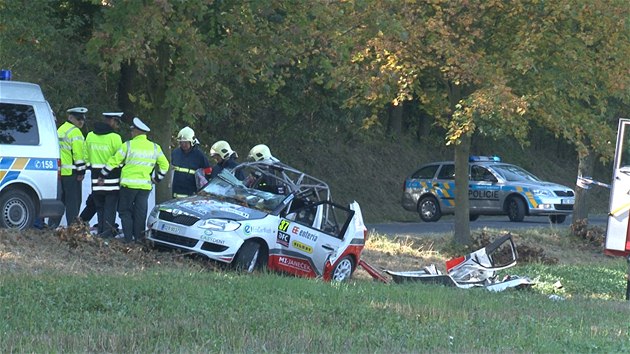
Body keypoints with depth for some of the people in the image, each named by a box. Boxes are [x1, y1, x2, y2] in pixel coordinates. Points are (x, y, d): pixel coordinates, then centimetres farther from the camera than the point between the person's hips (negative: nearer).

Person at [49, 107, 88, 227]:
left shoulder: (60, 130, 19)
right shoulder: (75, 132, -11)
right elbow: (78, 153, -17)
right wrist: (81, 171, -14)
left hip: (60, 172, 9)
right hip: (71, 172, -9)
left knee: (60, 200, 15)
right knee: (73, 201, -4)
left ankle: (52, 225, 16)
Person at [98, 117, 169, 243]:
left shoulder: (128, 145, -6)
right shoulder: (155, 148, 7)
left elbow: (114, 161, -5)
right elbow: (164, 165, 13)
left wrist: (102, 176, 5)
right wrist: (157, 179, 23)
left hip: (129, 184, -3)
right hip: (145, 185, 3)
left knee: (125, 211, 6)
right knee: (140, 213, 9)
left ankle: (128, 238, -1)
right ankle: (139, 237, 6)